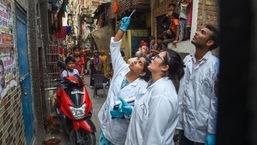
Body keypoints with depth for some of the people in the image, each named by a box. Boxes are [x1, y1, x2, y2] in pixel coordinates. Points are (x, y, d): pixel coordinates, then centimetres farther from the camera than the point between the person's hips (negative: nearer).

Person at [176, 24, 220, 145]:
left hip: (202, 126, -4)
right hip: (184, 121, 5)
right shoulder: (187, 59, 2)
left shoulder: (215, 64, -14)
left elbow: (216, 100, -13)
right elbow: (181, 89, 6)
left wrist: (212, 131, -10)